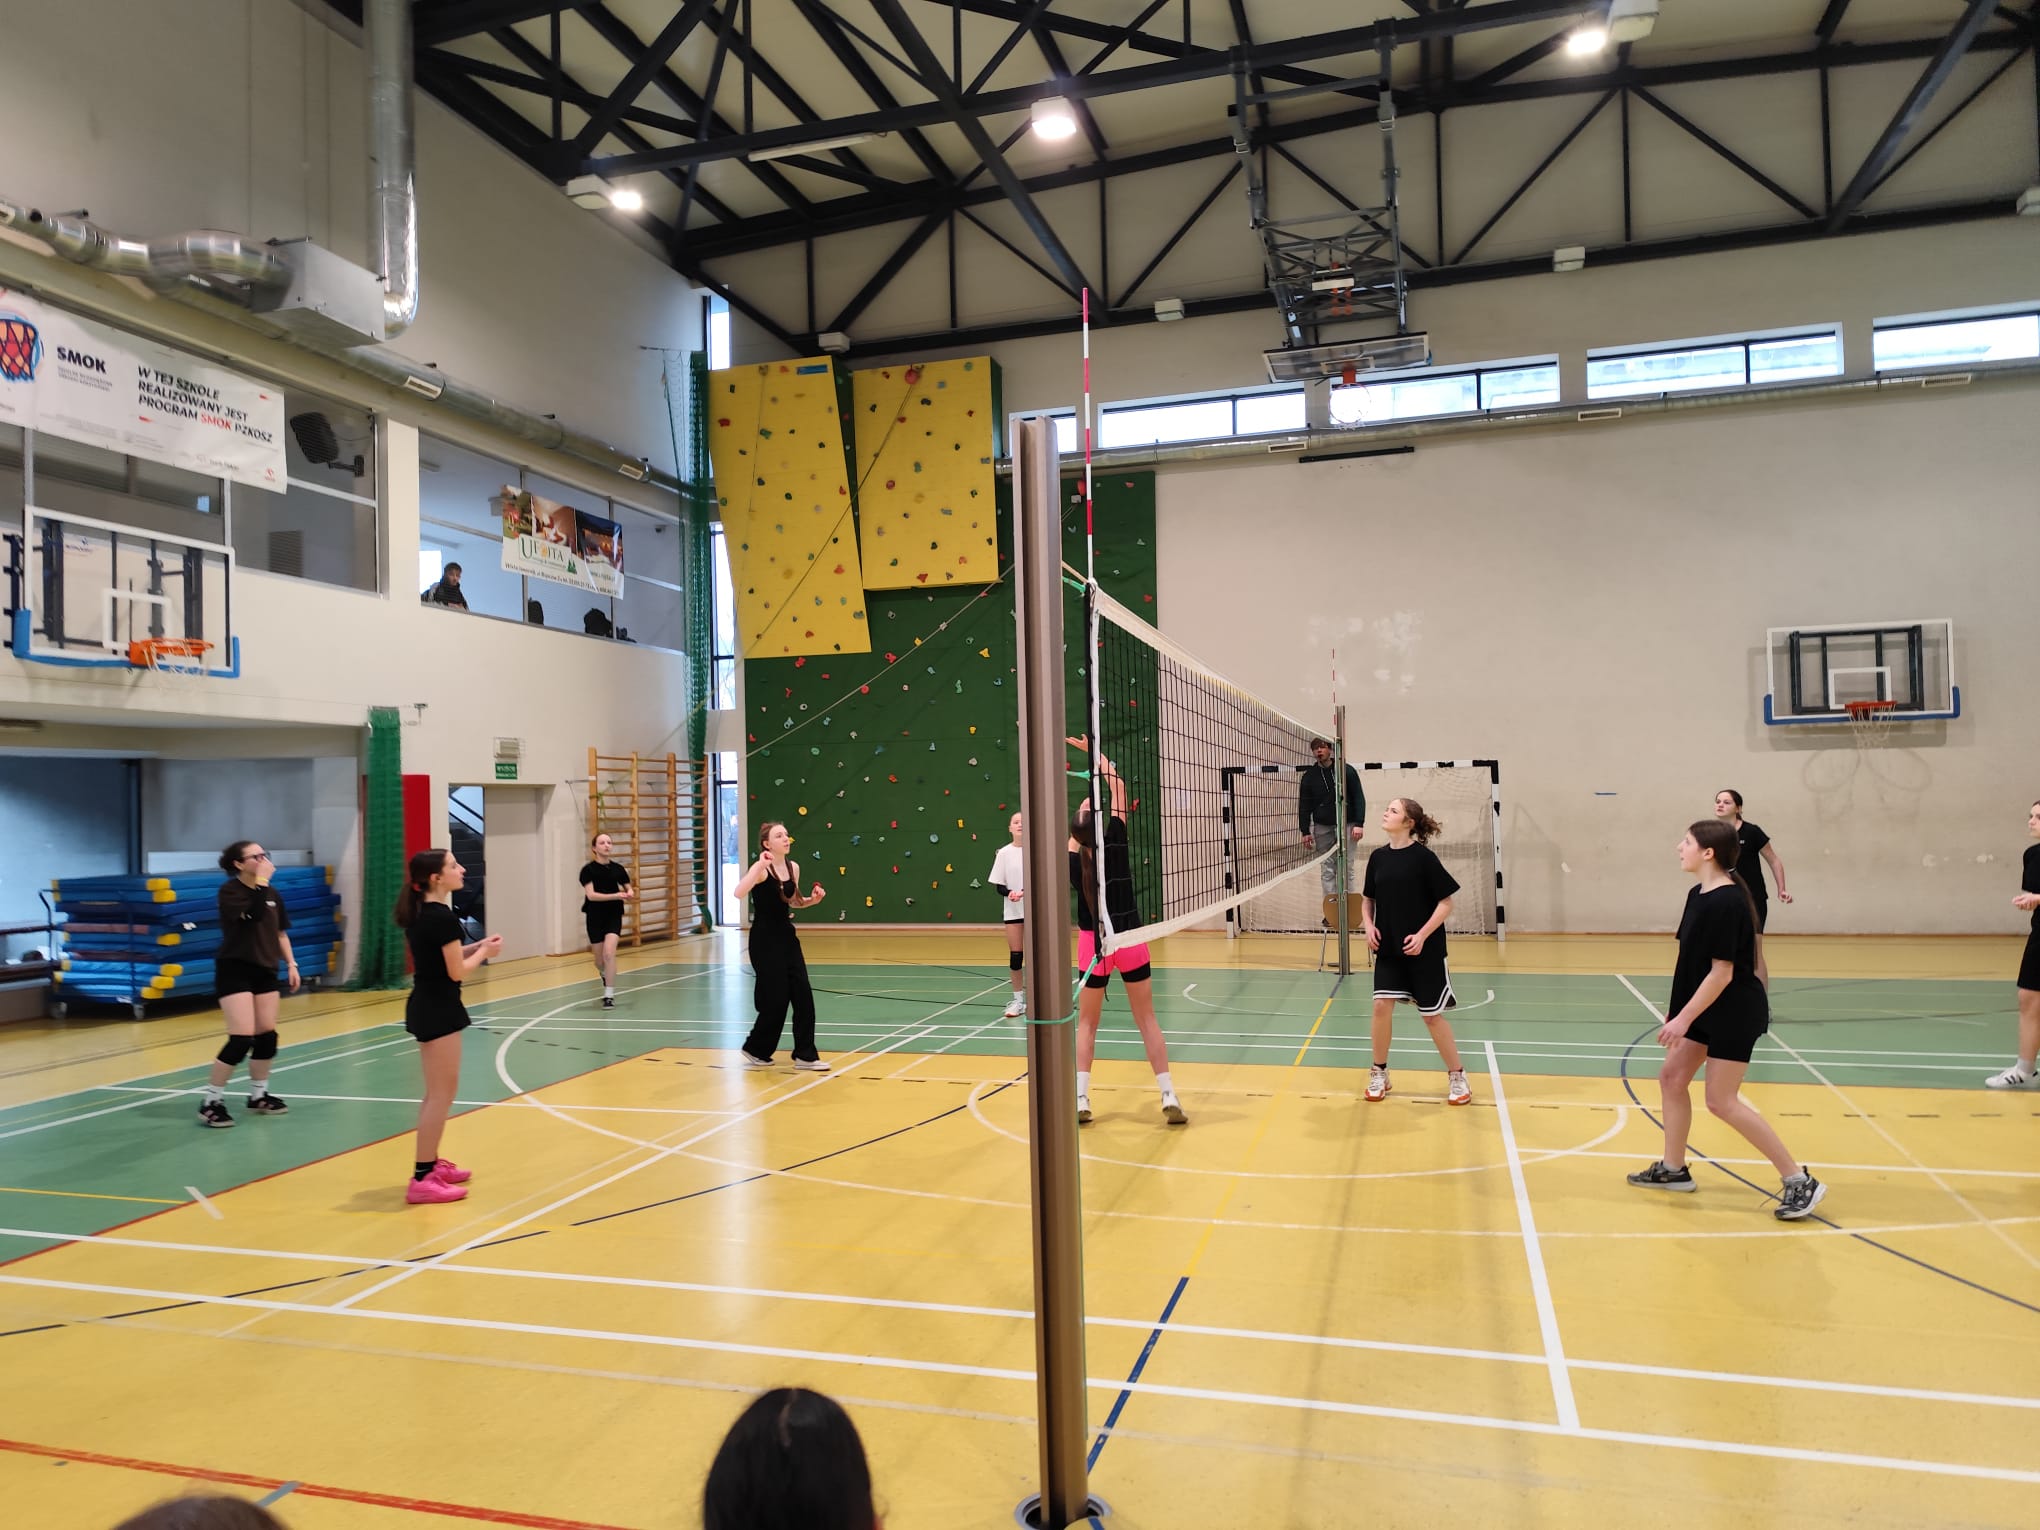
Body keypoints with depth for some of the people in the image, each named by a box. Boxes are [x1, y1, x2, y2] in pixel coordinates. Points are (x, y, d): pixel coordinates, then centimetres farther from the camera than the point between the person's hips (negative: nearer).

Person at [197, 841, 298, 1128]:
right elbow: (254, 915, -29)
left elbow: (280, 932, 16)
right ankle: (211, 1102, -1)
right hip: (235, 970, -7)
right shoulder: (229, 890, -11)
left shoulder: (271, 893, 8)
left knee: (267, 1036, 8)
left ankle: (258, 1096, 23)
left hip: (265, 971, 7)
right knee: (242, 1039, -14)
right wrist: (261, 881, -23)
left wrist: (291, 964, 10)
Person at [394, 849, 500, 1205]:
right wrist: (484, 952, -1)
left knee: (437, 1092, 20)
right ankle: (422, 1178, 1)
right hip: (439, 1009, -10)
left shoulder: (419, 913, 8)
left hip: (425, 1005, 10)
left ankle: (430, 1163, 30)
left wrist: (476, 946, 8)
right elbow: (457, 971, -17)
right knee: (441, 1093, -3)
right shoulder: (443, 917, -20)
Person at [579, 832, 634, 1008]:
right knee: (599, 960, 11)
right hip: (595, 917, 0)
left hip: (614, 916, 0)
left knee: (609, 953, -20)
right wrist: (616, 895, -26)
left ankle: (609, 995, -14)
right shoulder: (588, 870, -8)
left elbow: (629, 889, 10)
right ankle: (606, 976, 47)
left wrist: (629, 894, -14)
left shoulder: (618, 868, 1)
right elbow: (591, 895, -17)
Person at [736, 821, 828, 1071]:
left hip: (787, 937, 7)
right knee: (776, 999, -3)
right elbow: (739, 893, -35)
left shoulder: (793, 867, 5)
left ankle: (805, 1056, 11)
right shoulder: (761, 868, -16)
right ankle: (755, 1050, 19)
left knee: (803, 996, 3)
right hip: (765, 941, -7)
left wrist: (811, 900, 1)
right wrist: (760, 865, -38)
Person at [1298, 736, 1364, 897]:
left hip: (1346, 825, -1)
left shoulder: (1347, 771, 0)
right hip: (1322, 828, 1)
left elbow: (1358, 798, -1)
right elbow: (1304, 805, 6)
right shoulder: (1309, 776, 4)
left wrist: (1359, 824, -9)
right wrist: (1305, 831, 1)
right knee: (1327, 871, 1)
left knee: (1346, 869, 1)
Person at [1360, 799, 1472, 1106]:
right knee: (1382, 1004, -6)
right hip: (1388, 949, 4)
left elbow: (1446, 903, -10)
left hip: (1424, 951, -4)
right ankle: (1379, 1074, 11)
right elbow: (1367, 899, 14)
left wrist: (1422, 935, -17)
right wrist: (1369, 926, -3)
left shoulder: (1424, 857, -13)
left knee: (1431, 1014, 3)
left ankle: (1457, 1076, 22)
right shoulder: (1378, 857, 2)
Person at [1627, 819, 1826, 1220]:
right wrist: (1677, 1009, 16)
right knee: (1671, 1078, 11)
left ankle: (1800, 1182, 6)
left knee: (1721, 1101, -4)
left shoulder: (1727, 902, -24)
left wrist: (1684, 1018, -21)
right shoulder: (1698, 894, 4)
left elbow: (1722, 972, -24)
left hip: (1734, 1013, -9)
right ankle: (1673, 1169, 23)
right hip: (1703, 1009, 9)